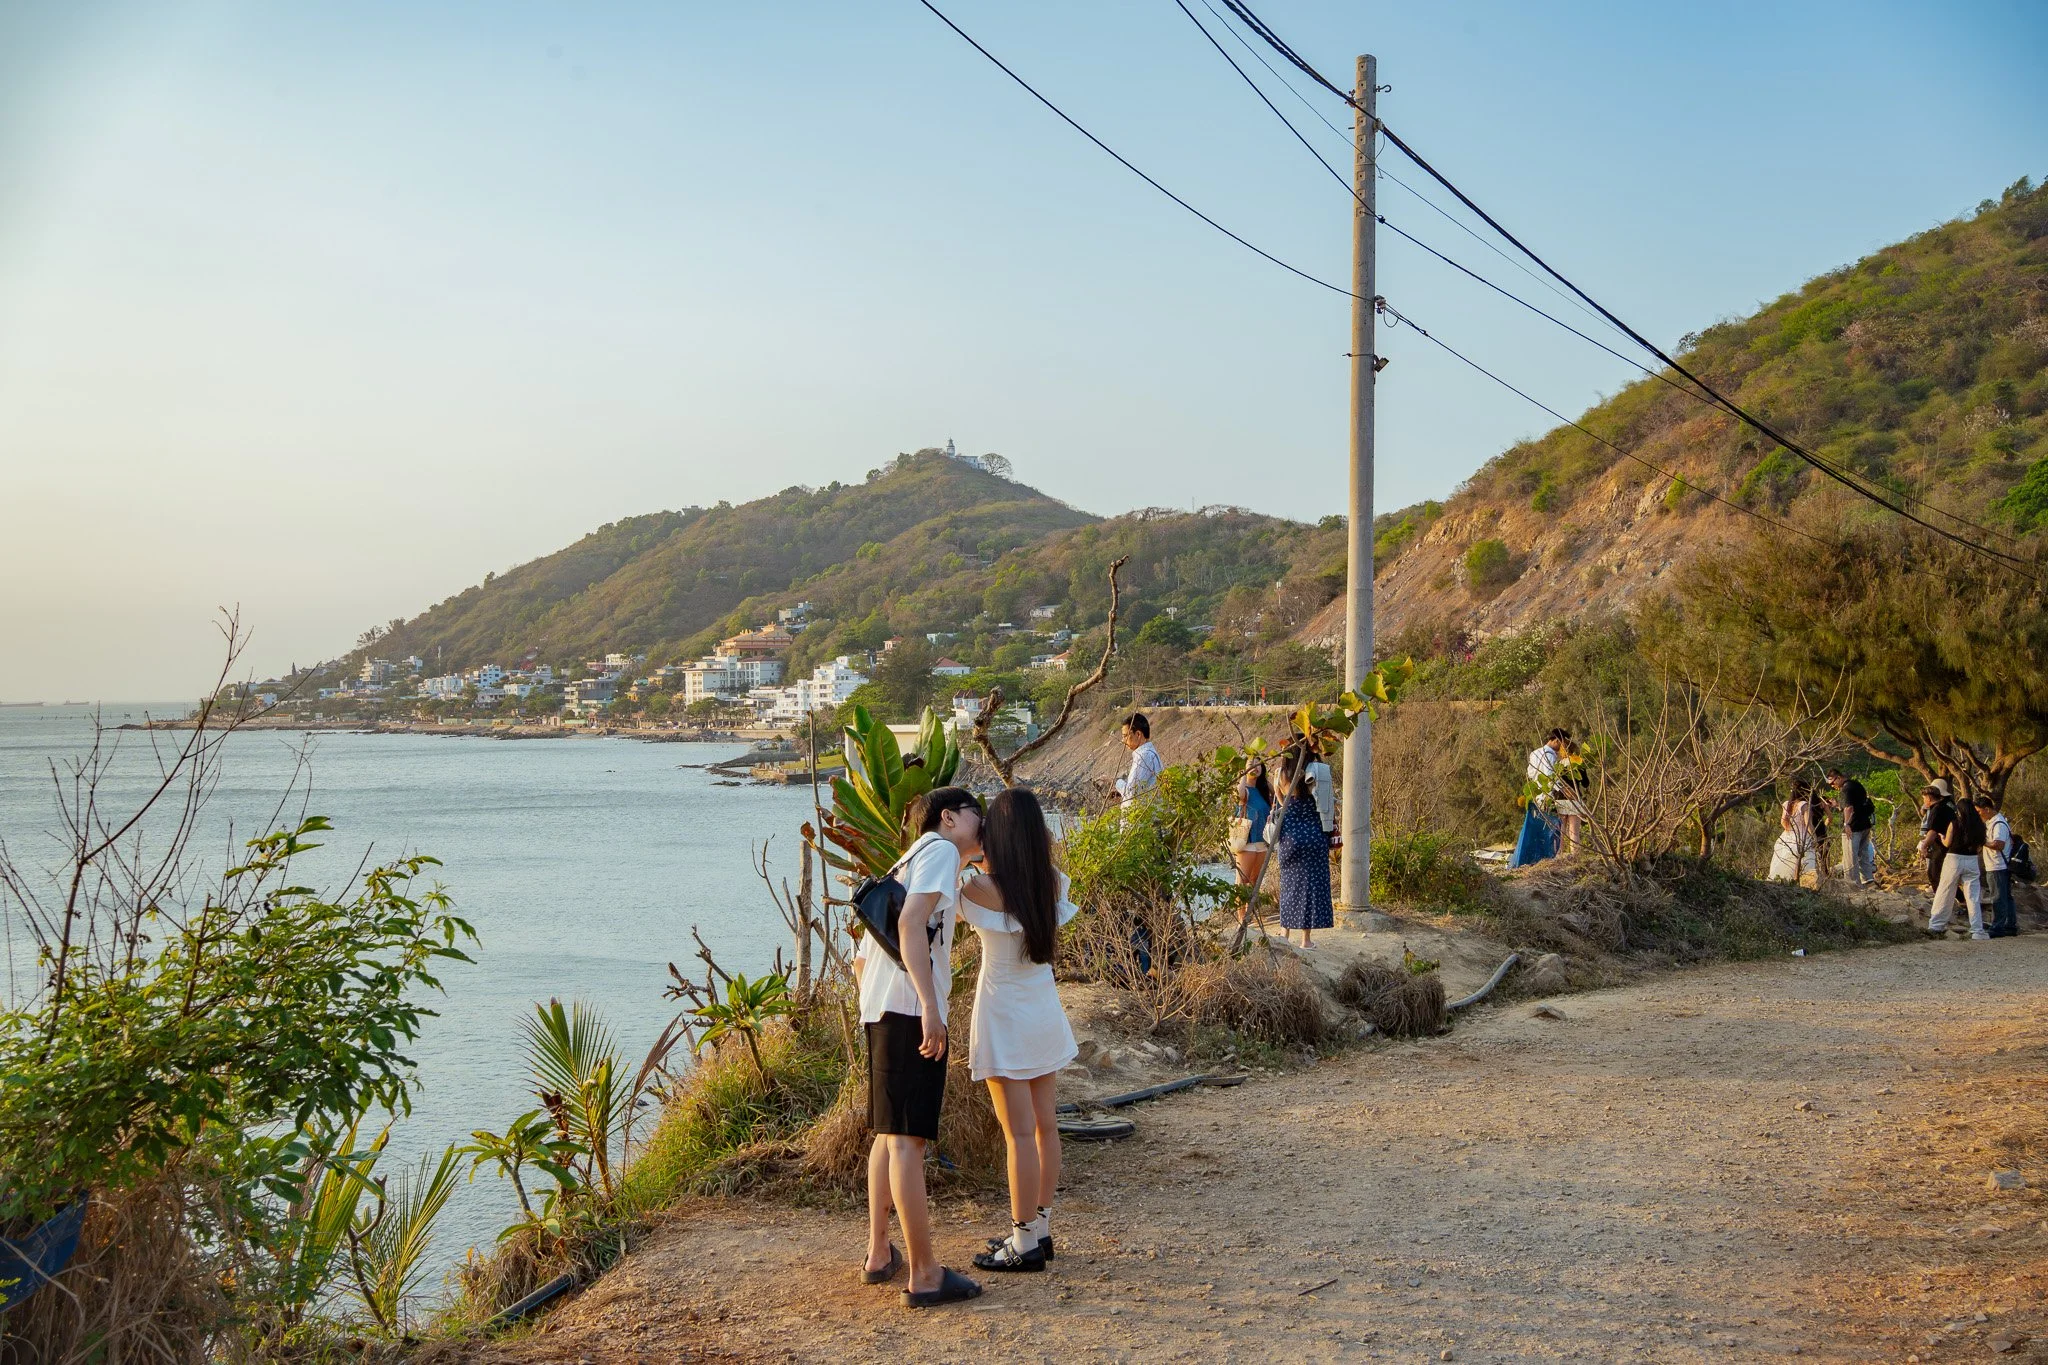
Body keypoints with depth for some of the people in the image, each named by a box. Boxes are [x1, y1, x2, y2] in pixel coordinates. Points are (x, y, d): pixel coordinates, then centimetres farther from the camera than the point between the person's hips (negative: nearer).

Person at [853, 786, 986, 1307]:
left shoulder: (905, 863, 26)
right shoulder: (940, 849, -2)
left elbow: (861, 958, 25)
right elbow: (911, 924, -19)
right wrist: (930, 1006, -25)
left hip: (879, 1010, 10)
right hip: (911, 1009, -10)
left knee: (888, 1134, 19)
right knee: (907, 1140, -9)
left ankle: (879, 1254, 28)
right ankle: (925, 1275, -7)